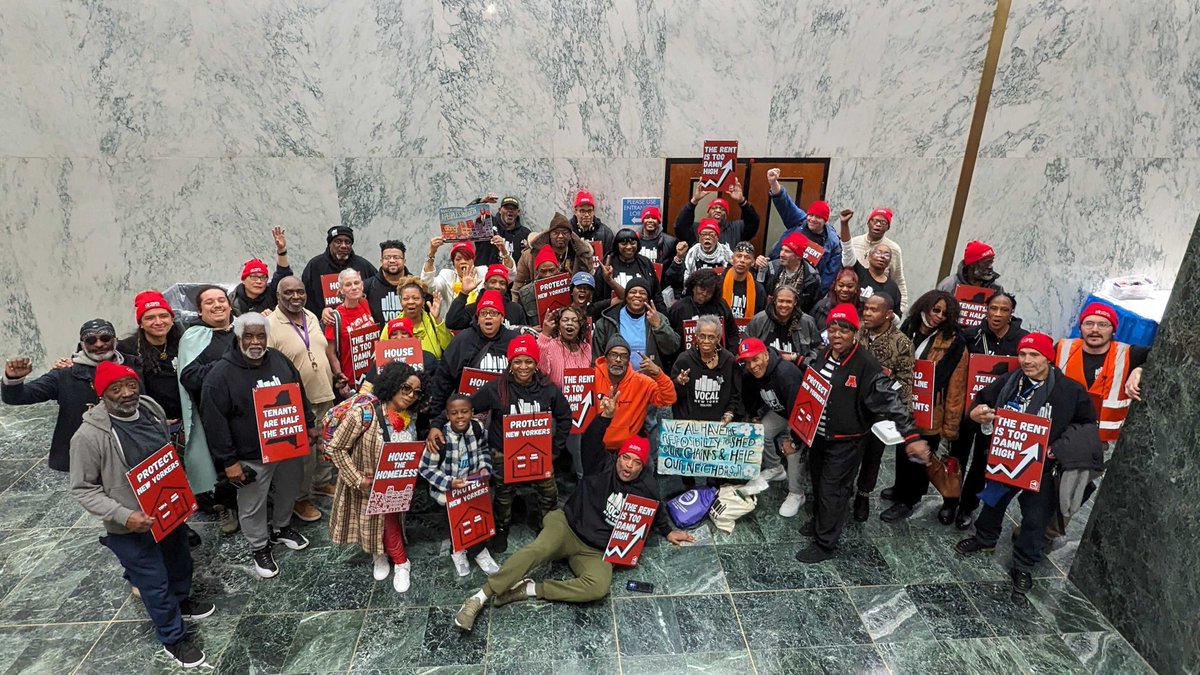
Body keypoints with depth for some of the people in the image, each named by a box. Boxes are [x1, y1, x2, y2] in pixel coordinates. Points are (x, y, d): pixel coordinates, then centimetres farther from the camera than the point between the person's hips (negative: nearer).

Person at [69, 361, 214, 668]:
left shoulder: (152, 408, -8)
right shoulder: (90, 435, -24)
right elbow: (83, 489, -16)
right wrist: (124, 516, -25)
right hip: (132, 526, -5)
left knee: (180, 561, 27)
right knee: (155, 582, 10)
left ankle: (182, 601, 55)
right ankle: (173, 637, 32)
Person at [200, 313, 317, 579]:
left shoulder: (280, 360, -1)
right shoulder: (221, 374, -17)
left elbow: (299, 394, 11)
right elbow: (214, 421, -15)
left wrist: (309, 424, 11)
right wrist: (228, 461, -15)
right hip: (251, 457, -5)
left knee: (288, 491, 23)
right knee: (253, 506, 12)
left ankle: (281, 528, 48)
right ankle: (259, 547, 34)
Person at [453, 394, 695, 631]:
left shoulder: (647, 487, 5)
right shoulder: (603, 466, -3)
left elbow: (656, 511, 26)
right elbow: (590, 442, -22)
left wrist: (668, 532, 34)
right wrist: (605, 416, -39)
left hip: (596, 551, 2)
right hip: (567, 526, -2)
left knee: (599, 587, -30)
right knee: (537, 550, -34)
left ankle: (529, 589, -19)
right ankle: (480, 598, -28)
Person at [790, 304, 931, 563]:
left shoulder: (866, 365, -20)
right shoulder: (822, 357, 2)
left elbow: (888, 401, -24)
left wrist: (911, 436, -30)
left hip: (846, 442, -7)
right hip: (818, 435, 7)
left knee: (832, 490, 1)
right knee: (818, 482, 21)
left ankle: (825, 544, 17)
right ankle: (819, 521, 46)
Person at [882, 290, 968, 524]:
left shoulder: (954, 344, -14)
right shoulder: (907, 332, 0)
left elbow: (955, 388, -13)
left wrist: (950, 425, -13)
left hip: (930, 414, -4)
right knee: (902, 452, 18)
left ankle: (906, 500, 27)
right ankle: (904, 490, 39)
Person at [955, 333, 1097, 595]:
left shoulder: (1071, 390, -12)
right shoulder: (1007, 382, -6)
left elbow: (1088, 425, -1)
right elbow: (981, 399, 7)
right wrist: (975, 413, -16)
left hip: (1042, 466, -3)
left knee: (1035, 519, 6)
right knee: (994, 501, 21)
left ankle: (1023, 567, 27)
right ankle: (985, 538, 47)